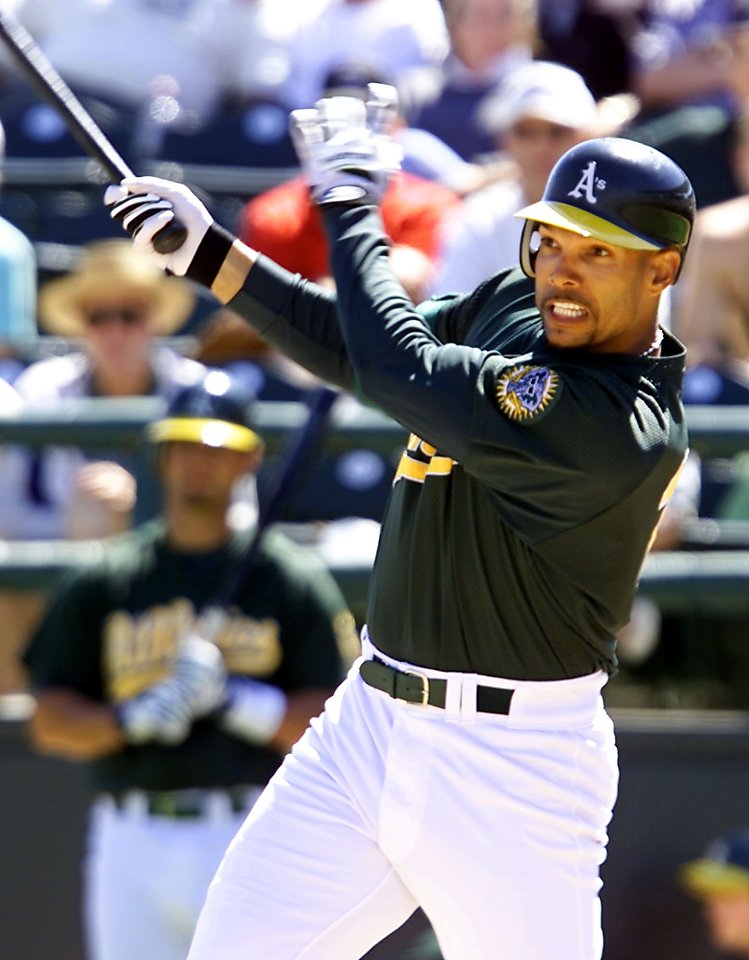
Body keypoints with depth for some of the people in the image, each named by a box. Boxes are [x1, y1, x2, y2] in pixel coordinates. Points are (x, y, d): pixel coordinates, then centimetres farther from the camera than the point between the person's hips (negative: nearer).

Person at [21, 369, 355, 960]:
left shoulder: (294, 578, 5)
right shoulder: (103, 582, 11)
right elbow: (50, 723, 7)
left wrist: (235, 700, -16)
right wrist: (131, 718, -12)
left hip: (251, 842, -3)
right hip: (131, 845, 3)